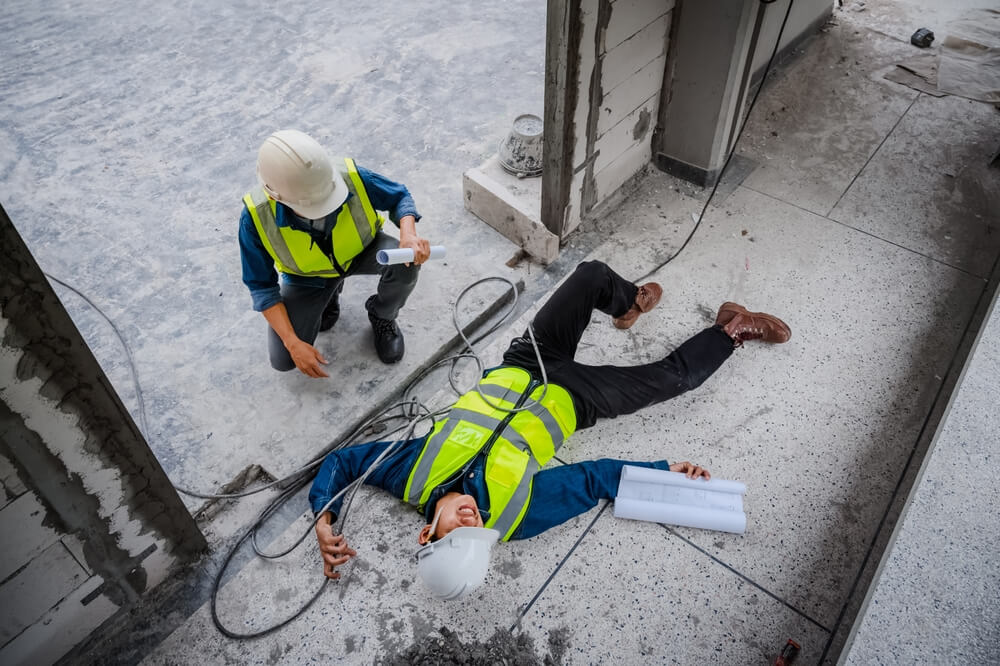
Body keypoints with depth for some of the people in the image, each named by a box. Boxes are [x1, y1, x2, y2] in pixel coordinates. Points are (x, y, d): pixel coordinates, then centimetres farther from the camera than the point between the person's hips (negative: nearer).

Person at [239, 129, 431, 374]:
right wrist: (292, 343, -27)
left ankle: (382, 317, 2)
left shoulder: (352, 177, -36)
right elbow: (261, 285, -19)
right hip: (307, 276, 0)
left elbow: (399, 196, -15)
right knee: (283, 360, -9)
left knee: (405, 264, -33)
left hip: (362, 251, 0)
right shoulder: (256, 216, -34)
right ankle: (328, 297, 19)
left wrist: (409, 234, -37)